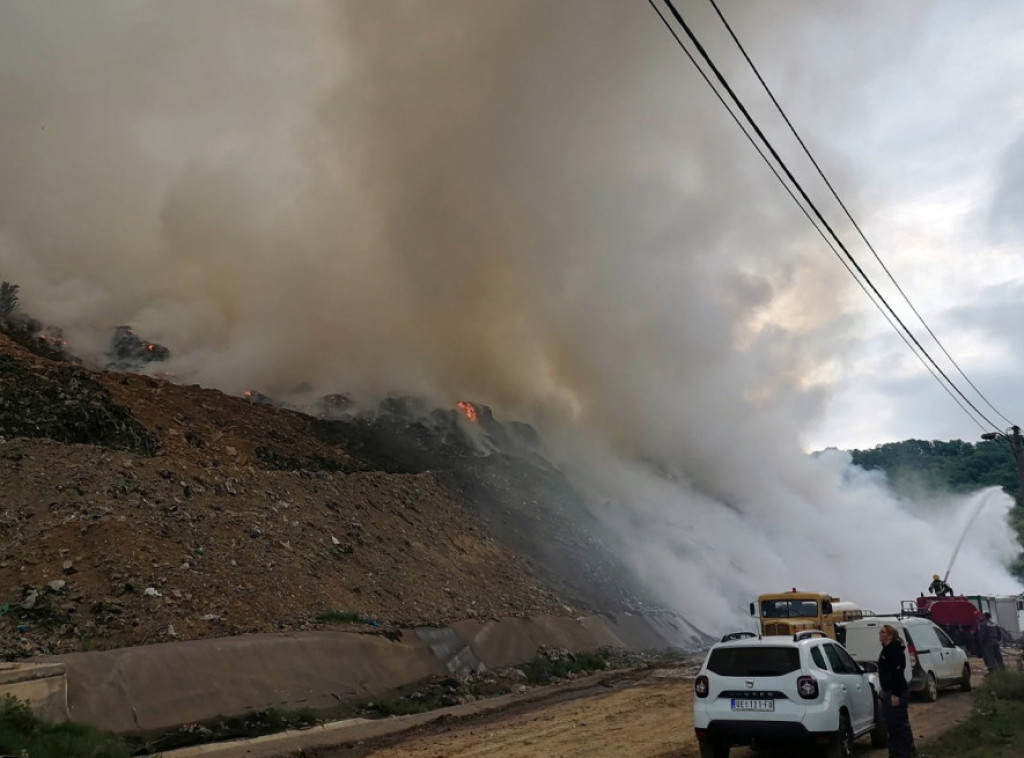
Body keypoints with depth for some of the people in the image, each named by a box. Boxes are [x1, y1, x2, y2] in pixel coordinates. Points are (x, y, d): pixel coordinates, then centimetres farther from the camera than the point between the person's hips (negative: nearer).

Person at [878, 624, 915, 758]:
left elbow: (898, 673, -22)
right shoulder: (886, 649, 15)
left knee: (900, 724, -5)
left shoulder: (896, 651, -16)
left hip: (897, 693, -10)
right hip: (888, 692, 10)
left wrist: (896, 694, -25)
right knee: (891, 724, 14)